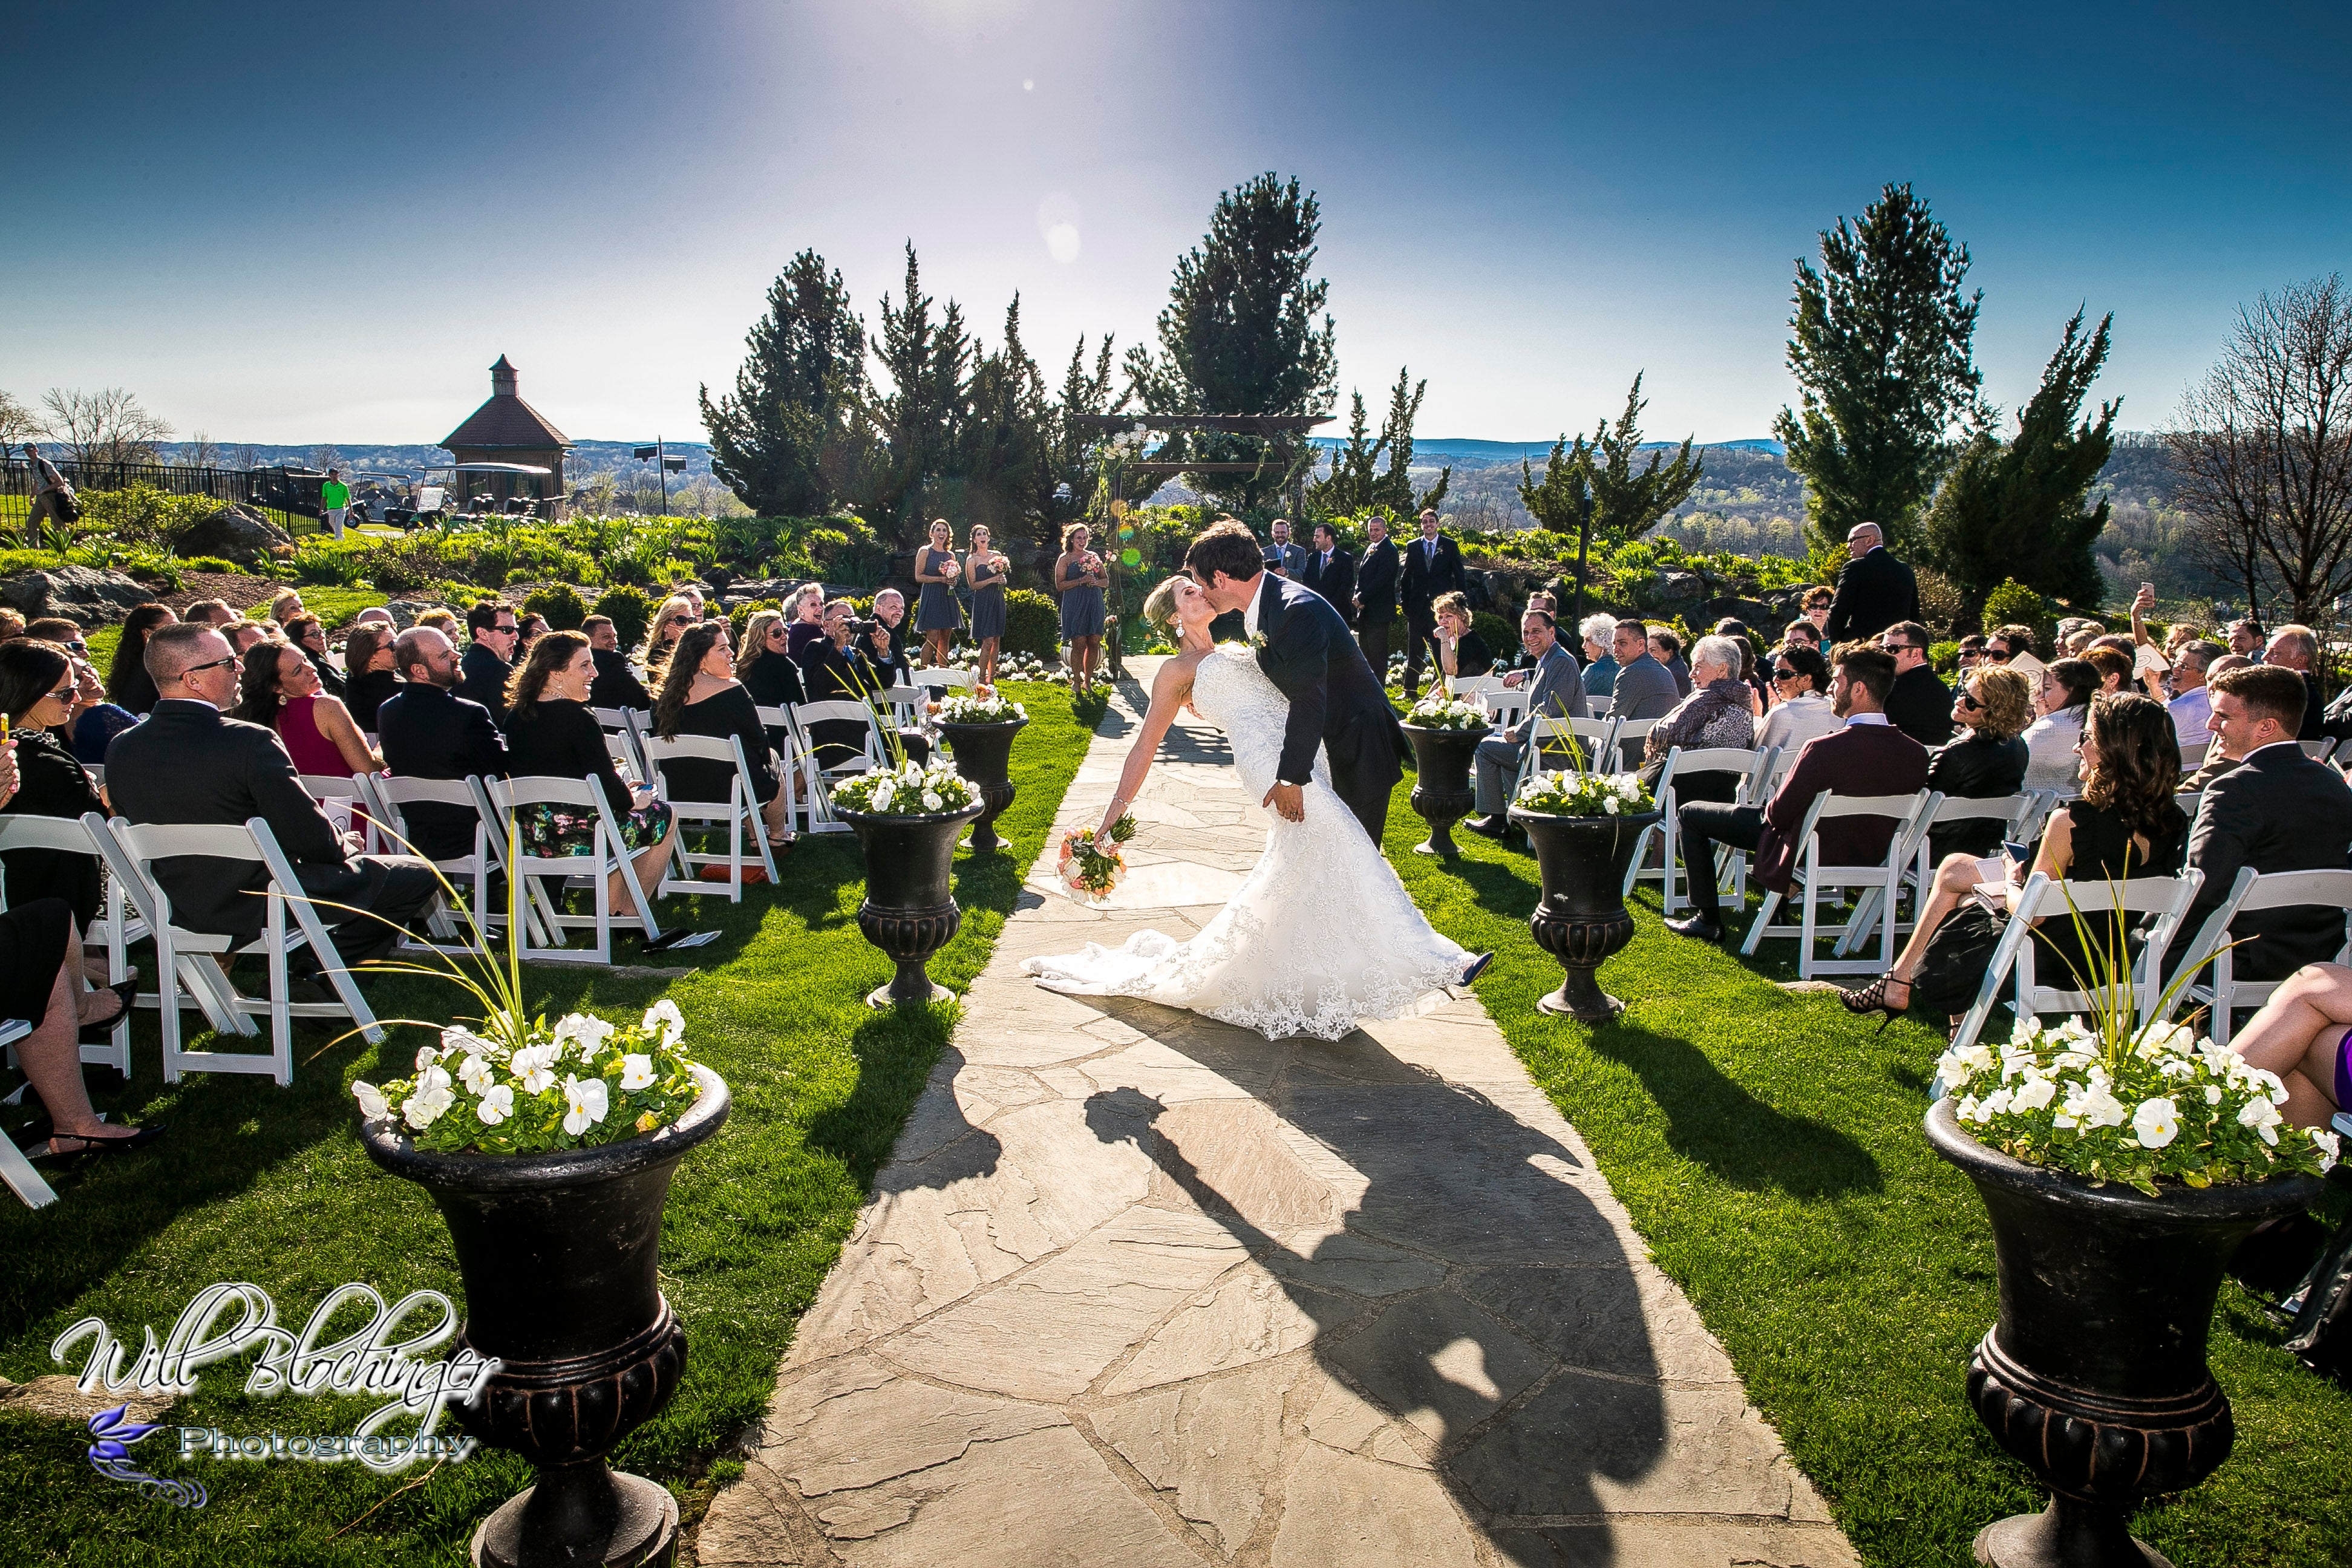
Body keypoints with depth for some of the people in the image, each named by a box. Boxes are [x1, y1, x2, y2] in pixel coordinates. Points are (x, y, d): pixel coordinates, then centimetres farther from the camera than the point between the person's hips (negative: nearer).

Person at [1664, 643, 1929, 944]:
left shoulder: (1825, 749, -33)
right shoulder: (1916, 753, -15)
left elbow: (1779, 814, -22)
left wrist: (1766, 808, 1)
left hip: (1808, 854, -6)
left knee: (1690, 814, 10)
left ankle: (1707, 919, 13)